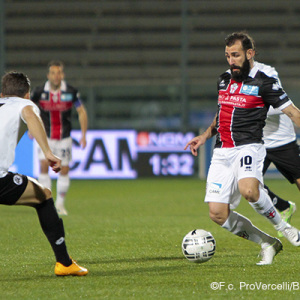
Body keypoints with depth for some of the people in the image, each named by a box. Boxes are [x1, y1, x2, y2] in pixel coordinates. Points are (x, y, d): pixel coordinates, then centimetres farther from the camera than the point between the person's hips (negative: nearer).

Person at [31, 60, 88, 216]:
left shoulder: (71, 92, -10)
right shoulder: (39, 92, -9)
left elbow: (82, 112, -2)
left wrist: (83, 135, -6)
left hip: (64, 137, 0)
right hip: (45, 137, 0)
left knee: (64, 170, 2)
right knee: (44, 165, -16)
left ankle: (60, 203, 19)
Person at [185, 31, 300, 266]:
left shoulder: (263, 81, -4)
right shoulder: (224, 80, 15)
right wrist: (205, 136, 18)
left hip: (248, 147, -6)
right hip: (222, 152, 6)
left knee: (248, 190, -36)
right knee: (217, 214, -6)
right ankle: (267, 244, 11)